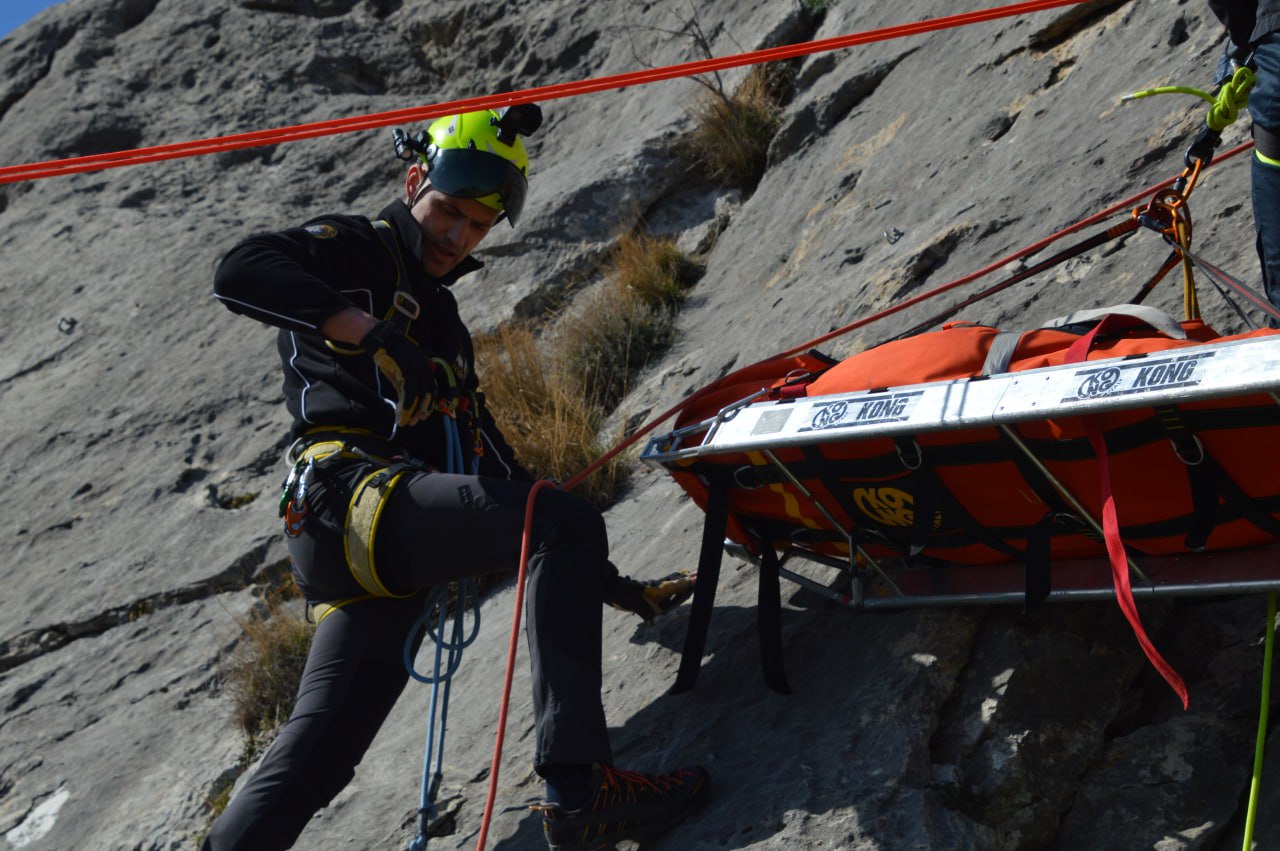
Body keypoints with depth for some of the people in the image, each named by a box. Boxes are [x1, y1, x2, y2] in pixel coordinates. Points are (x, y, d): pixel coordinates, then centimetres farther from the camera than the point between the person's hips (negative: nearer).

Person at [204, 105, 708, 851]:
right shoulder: (354, 250, 7)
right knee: (567, 524, -24)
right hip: (356, 492, -9)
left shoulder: (441, 318, 32)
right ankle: (579, 790, -33)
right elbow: (240, 273, -14)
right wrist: (368, 330, -25)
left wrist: (600, 578, 25)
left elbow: (487, 454, 31)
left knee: (316, 755, 2)